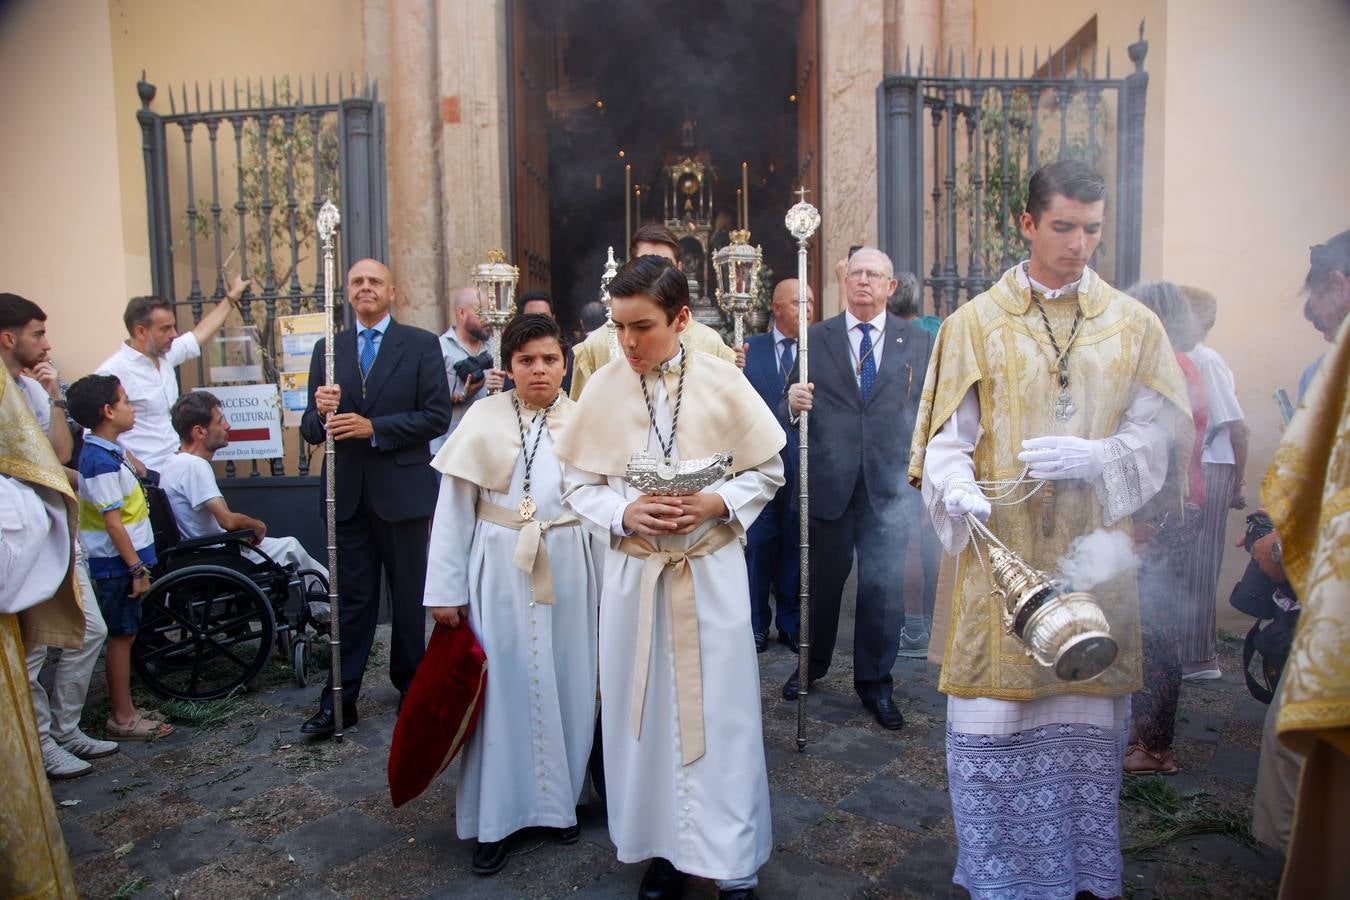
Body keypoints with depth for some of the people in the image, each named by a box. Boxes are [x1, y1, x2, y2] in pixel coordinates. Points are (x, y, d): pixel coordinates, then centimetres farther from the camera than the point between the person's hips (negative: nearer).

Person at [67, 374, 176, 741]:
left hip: (120, 562, 10)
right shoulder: (102, 462, -21)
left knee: (124, 634, 15)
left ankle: (124, 708, 25)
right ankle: (122, 718, 9)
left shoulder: (108, 450, 9)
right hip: (118, 563, -10)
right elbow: (112, 522, -22)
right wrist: (137, 569, -21)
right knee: (121, 636, -1)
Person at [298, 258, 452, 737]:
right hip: (346, 493, 3)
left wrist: (374, 427, -18)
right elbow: (311, 429, 8)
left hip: (403, 489, -2)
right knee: (351, 599, 8)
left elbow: (437, 416, -10)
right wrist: (321, 413, -15)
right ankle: (339, 699, 15)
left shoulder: (421, 344, -1)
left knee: (409, 596, 11)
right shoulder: (327, 349, 10)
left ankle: (410, 687, 27)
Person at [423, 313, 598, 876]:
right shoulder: (485, 417, -3)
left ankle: (557, 801, 30)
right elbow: (455, 506, -2)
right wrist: (446, 588, -4)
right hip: (498, 569, -1)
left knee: (563, 683, 10)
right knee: (501, 686, 6)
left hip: (565, 569, 1)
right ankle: (496, 817, 21)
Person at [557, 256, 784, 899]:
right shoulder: (603, 388, -4)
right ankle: (663, 847, 30)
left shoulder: (722, 382, -7)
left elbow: (767, 470, 1)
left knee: (718, 714, 6)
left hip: (711, 569, -1)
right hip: (633, 570, 2)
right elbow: (578, 482, 4)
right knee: (643, 712, 11)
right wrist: (623, 514, -15)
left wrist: (717, 504, -15)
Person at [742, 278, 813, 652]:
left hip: (803, 463, 0)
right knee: (757, 545, 7)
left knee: (795, 547, 8)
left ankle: (791, 625, 22)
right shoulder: (749, 349, 5)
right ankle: (756, 624, 22)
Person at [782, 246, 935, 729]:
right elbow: (797, 405, 2)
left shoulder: (919, 341, 6)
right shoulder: (815, 338, 6)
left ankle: (874, 682, 21)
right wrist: (793, 401, -21)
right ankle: (812, 665, 34)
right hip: (829, 480, 0)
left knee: (884, 584, 5)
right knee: (823, 578, 13)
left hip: (891, 482, 0)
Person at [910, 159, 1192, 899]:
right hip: (1003, 552, -1)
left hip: (1096, 553, 2)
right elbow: (948, 431, -2)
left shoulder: (1133, 324, 7)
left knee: (1087, 717, 10)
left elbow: (1166, 428, 4)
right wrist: (958, 488, -22)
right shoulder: (975, 323, 3)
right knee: (996, 714, 2)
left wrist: (1096, 457, -15)